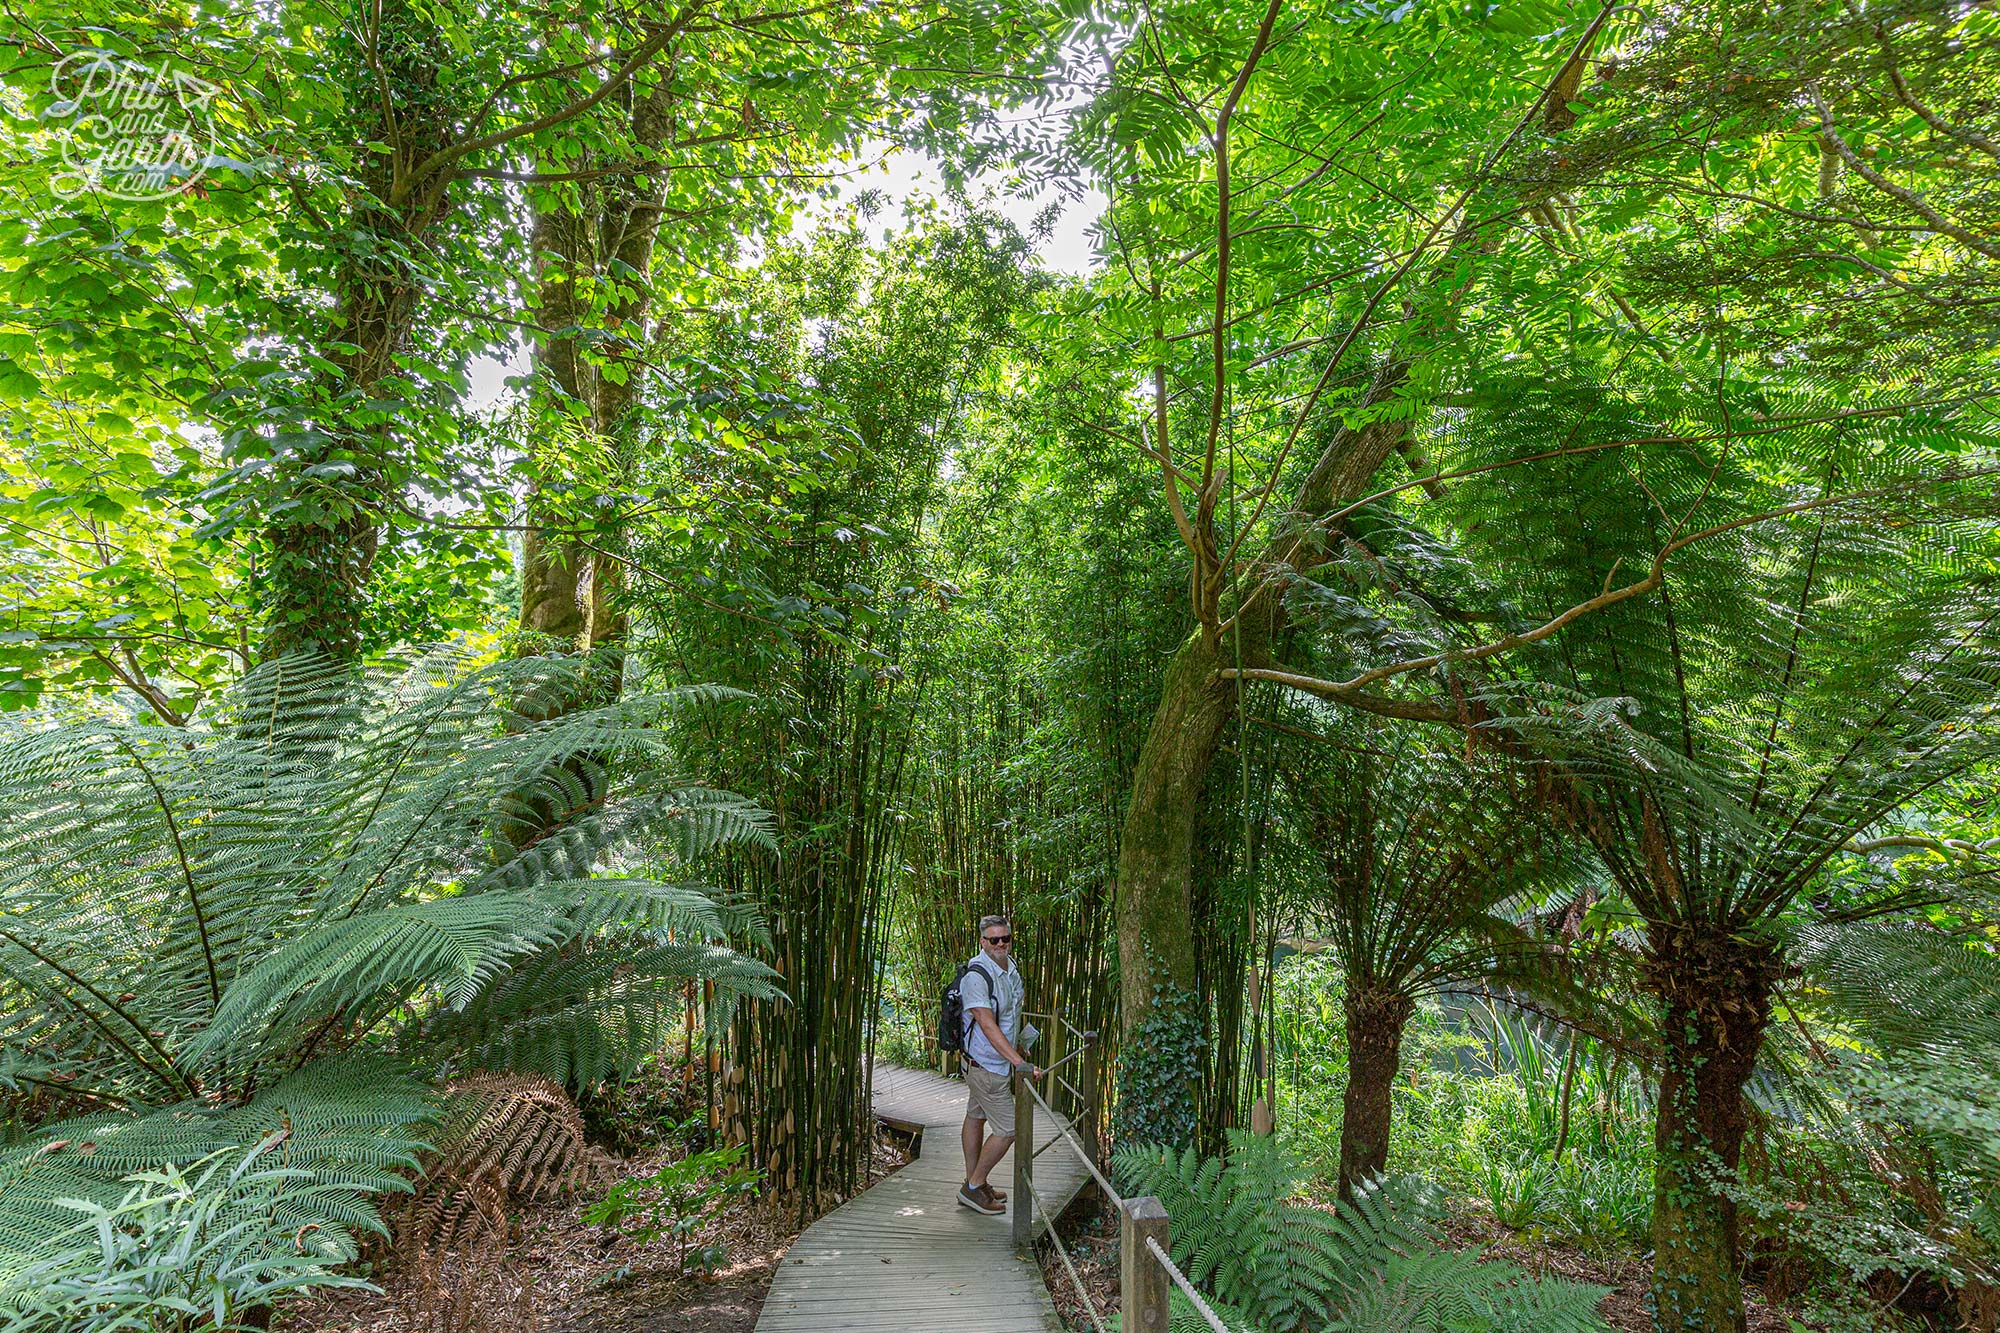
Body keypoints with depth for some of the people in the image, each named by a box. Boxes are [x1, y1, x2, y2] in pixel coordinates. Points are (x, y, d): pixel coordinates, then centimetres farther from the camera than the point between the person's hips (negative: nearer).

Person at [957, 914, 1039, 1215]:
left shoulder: (1010, 965, 3)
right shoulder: (977, 975, -26)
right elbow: (988, 1026, -31)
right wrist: (1021, 1063, -35)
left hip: (997, 1062, 9)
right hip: (987, 1066, -9)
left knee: (975, 1118, 20)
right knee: (1008, 1130, -4)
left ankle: (972, 1185, 33)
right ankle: (973, 1187, 10)